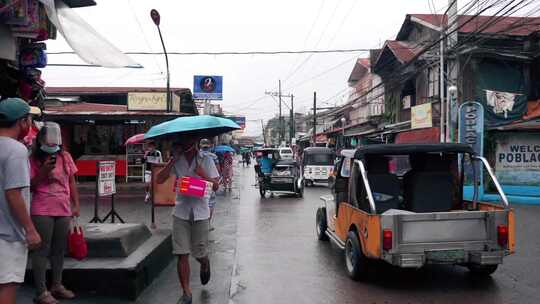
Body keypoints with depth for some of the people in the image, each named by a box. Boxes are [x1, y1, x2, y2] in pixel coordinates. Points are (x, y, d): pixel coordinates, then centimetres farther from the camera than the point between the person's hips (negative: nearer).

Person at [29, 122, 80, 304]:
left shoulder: (65, 157, 7)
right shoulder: (34, 159, -4)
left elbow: (72, 182, 12)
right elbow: (30, 187, -4)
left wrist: (76, 204, 8)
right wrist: (44, 171, -17)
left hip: (63, 210, 5)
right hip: (42, 212, -4)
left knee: (59, 249, 14)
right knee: (42, 250, 0)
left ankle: (57, 285, 27)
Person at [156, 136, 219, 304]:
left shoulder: (206, 160, -1)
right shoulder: (176, 161, 3)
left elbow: (215, 186, -4)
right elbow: (159, 180, -7)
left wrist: (201, 173, -19)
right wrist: (173, 159, -12)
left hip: (200, 213, -1)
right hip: (181, 213, 1)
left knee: (200, 253, 8)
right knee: (182, 254, -1)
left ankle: (205, 265, 45)